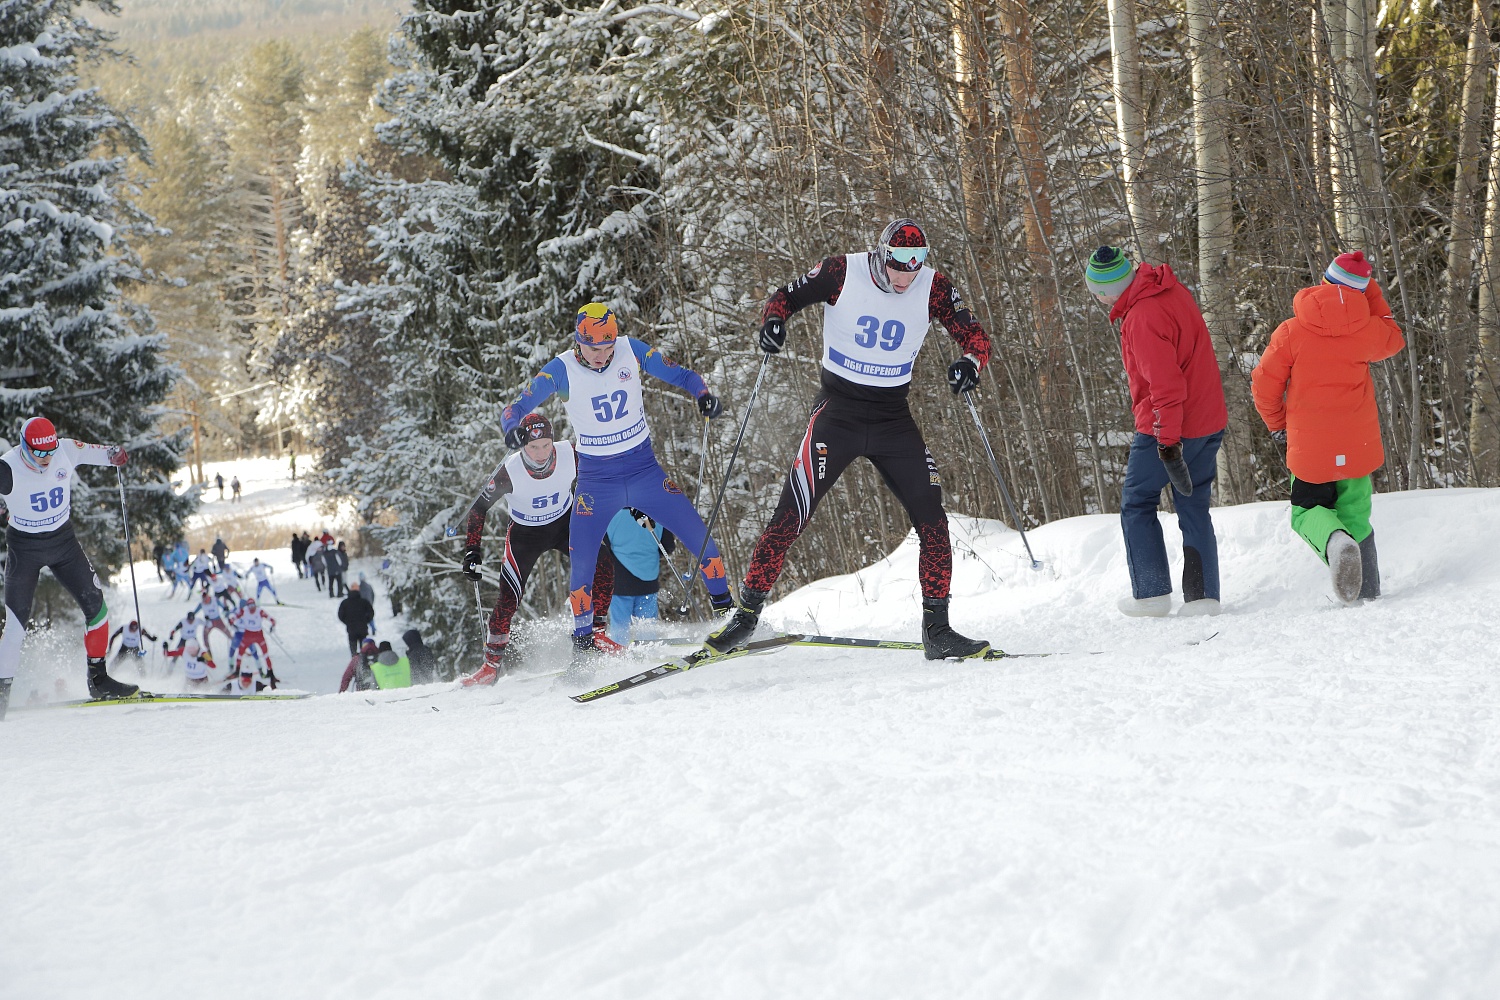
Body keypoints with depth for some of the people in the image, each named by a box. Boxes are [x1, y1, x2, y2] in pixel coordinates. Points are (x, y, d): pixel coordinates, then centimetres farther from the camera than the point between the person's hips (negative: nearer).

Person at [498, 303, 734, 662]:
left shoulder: (631, 350, -9)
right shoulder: (561, 370, -13)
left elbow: (679, 374, -1)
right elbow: (516, 408, -15)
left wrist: (703, 395, -22)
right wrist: (513, 428, -39)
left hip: (644, 468, 1)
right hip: (595, 478, -1)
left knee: (699, 535, -6)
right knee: (581, 564, -9)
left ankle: (726, 610, 11)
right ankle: (583, 641, 9)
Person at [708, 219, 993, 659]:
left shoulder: (934, 287, -6)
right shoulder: (842, 273, -12)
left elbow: (976, 337, -2)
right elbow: (785, 297, 0)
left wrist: (970, 362, -25)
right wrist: (774, 320, -22)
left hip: (894, 420, 3)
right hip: (838, 411, -3)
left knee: (932, 520, -5)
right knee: (791, 515, -11)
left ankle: (937, 631, 6)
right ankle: (746, 615, 0)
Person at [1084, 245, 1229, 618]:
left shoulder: (1143, 318, -24)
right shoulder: (1171, 290, 5)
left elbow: (1166, 384, -28)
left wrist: (1168, 442, -25)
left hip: (1166, 429, -8)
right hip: (1208, 421, 9)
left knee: (1137, 505, 8)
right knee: (1194, 510, 12)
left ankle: (1152, 594, 8)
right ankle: (1203, 596, 8)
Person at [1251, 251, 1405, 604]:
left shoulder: (1291, 332, -9)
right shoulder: (1367, 329, -5)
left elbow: (1264, 385, -5)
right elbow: (1394, 341, 20)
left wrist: (1278, 424, 13)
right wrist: (1372, 292, 19)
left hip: (1309, 446, -2)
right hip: (1359, 444, 2)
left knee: (1308, 511, 12)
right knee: (1355, 514, 17)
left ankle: (1334, 539, -21)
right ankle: (1367, 590, 9)